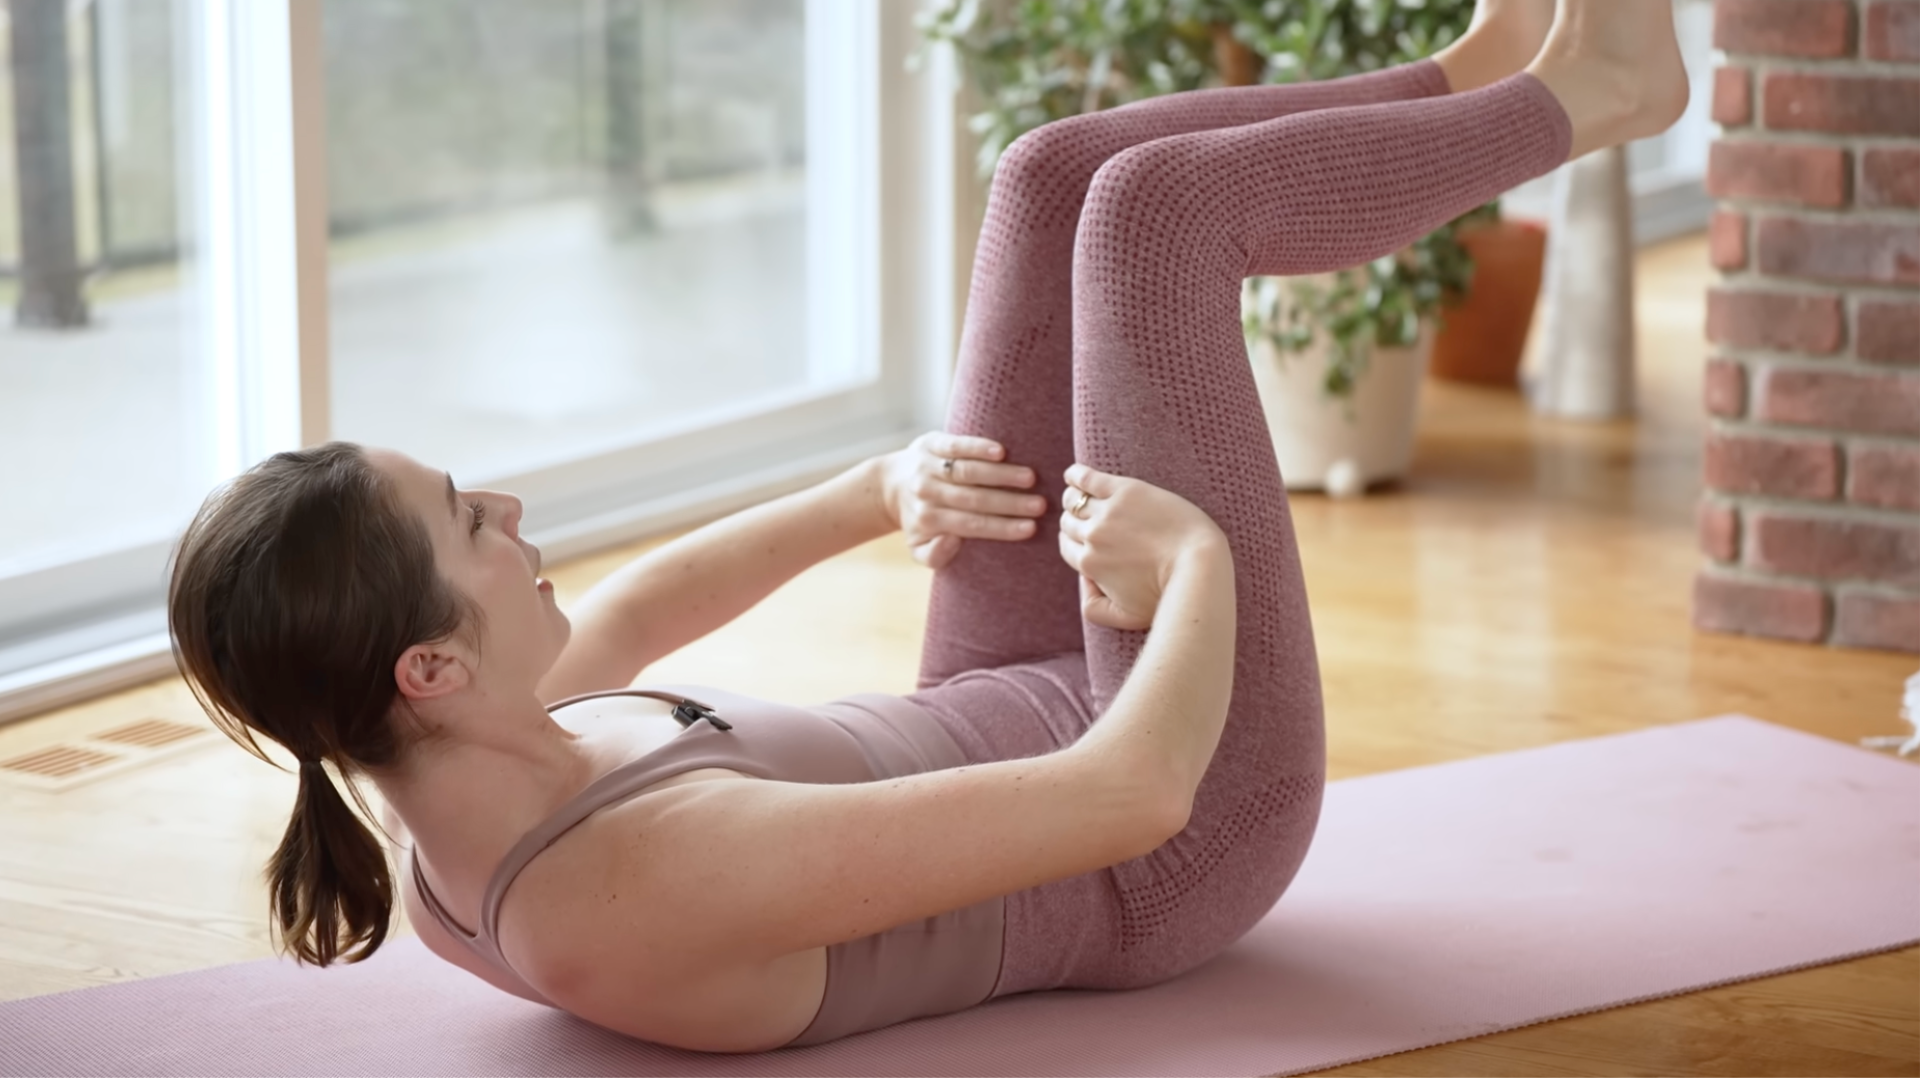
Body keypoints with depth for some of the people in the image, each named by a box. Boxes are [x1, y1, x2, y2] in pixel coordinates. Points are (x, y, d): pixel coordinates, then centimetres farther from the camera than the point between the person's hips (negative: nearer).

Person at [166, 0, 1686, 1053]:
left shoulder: (448, 823, -16)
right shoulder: (650, 888, -42)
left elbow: (614, 630, 9)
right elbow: (1140, 792, -39)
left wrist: (872, 494, 2)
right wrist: (1199, 551, -21)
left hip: (1004, 724, 8)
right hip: (1182, 834, -8)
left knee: (1060, 176, 4)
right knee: (1154, 198, -7)